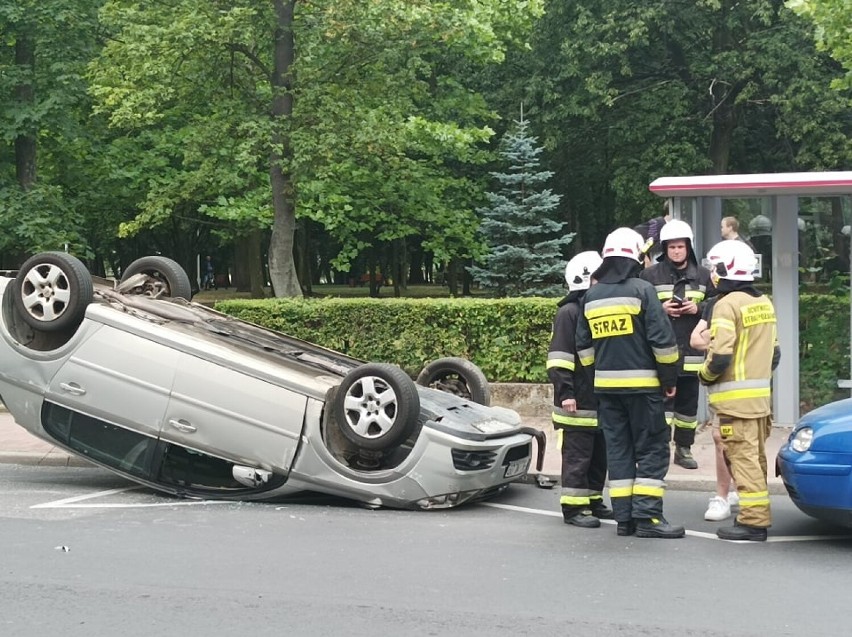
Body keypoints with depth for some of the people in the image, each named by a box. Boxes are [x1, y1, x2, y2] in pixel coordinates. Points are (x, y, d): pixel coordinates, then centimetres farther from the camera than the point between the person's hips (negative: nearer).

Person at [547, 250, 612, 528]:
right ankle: (573, 508, 1)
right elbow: (558, 358, -16)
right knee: (577, 457, -4)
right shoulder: (569, 312, -10)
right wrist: (565, 392, -21)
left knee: (599, 456, 13)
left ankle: (593, 502, 23)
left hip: (601, 400, 9)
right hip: (578, 403, -8)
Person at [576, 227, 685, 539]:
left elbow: (583, 344, 14)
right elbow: (662, 338, -11)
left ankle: (624, 518, 9)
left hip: (606, 385, 6)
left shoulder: (591, 296, 9)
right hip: (641, 383, -5)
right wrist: (670, 377, -1)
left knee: (617, 449, 9)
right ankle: (647, 517, -7)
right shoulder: (641, 290, -8)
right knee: (652, 449, -1)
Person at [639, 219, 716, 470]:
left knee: (689, 402, 12)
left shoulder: (703, 276, 8)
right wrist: (661, 309, -14)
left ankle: (684, 448, 23)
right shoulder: (650, 275, 0)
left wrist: (699, 308, -7)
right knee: (662, 401, -6)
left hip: (692, 353, 4)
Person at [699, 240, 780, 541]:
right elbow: (775, 352, 17)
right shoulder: (764, 303, 13)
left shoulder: (727, 304, -15)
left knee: (744, 458, -7)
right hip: (761, 394, 9)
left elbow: (720, 355, -20)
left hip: (736, 398, -9)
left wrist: (705, 375, -3)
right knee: (756, 457, 15)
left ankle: (753, 520, -7)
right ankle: (759, 514, 21)